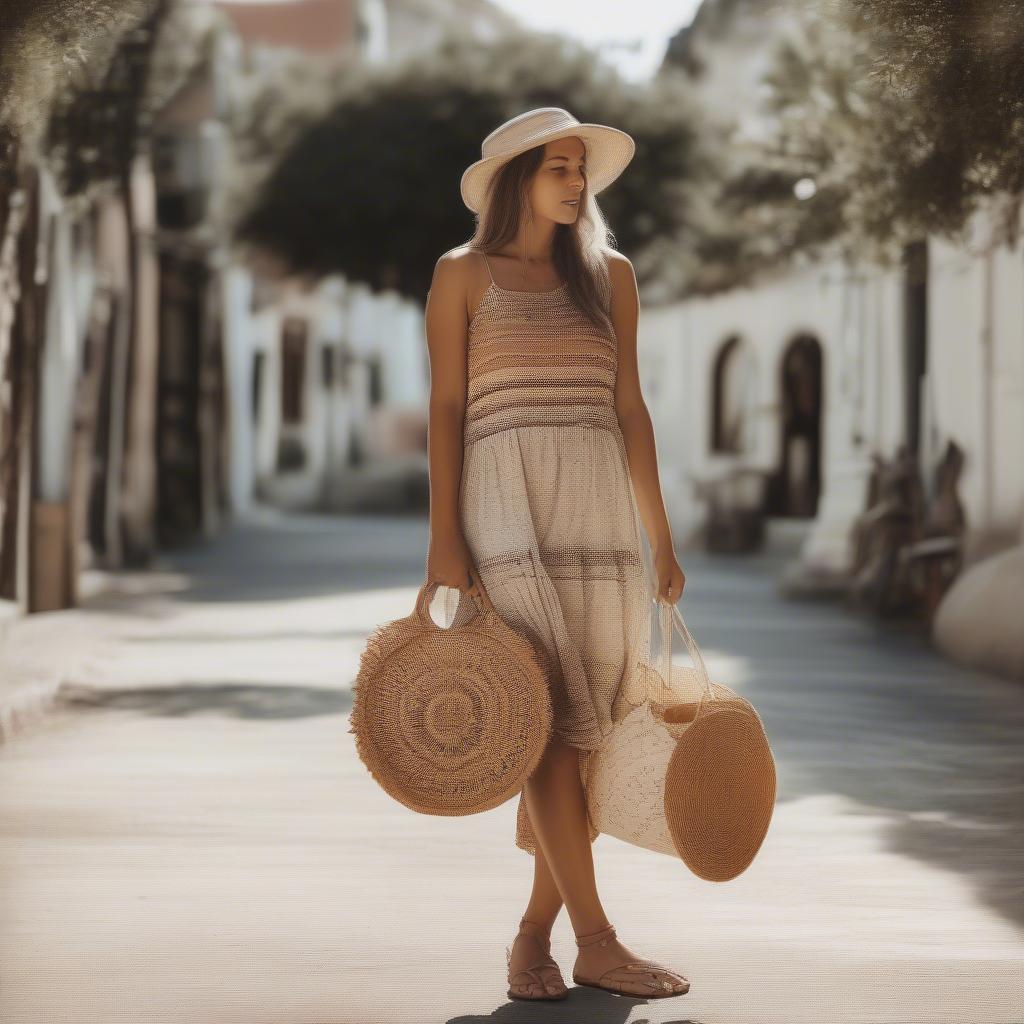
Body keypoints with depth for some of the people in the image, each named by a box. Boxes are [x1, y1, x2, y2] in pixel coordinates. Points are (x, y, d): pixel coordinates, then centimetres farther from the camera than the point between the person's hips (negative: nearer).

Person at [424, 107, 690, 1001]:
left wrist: (661, 537, 12)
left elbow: (629, 408, 15)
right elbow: (445, 406, 2)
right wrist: (443, 535, -7)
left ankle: (536, 930, 9)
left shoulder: (610, 274, 15)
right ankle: (596, 942, -13)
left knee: (590, 728, -1)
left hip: (601, 506, 4)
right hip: (506, 500, -4)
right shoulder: (464, 275, 7)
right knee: (554, 718, -13)